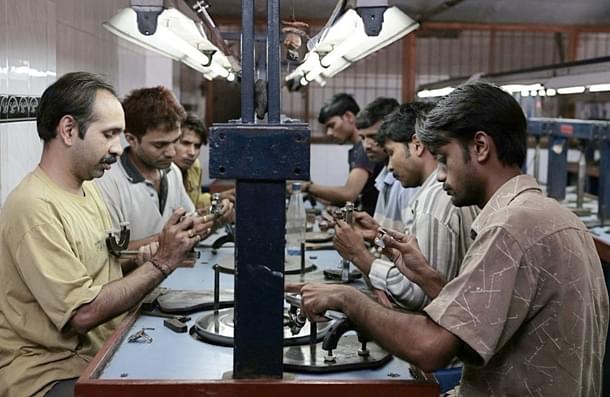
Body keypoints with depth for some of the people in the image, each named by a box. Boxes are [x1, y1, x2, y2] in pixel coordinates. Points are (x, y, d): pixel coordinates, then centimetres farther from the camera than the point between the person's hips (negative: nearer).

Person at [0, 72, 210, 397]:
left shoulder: (87, 188, 9)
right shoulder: (34, 207, -20)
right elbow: (83, 313, -21)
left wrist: (166, 245, 0)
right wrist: (161, 262, -19)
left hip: (100, 353, 8)